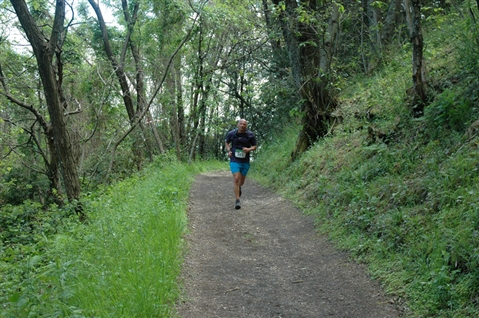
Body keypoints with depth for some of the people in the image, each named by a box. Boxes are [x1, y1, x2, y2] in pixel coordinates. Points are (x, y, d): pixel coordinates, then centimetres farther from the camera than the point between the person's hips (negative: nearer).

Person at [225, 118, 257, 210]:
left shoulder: (250, 135, -6)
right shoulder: (232, 134, -6)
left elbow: (255, 146, 5)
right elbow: (226, 142, 12)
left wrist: (249, 149, -16)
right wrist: (229, 151, -5)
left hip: (245, 162, 2)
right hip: (234, 161, -2)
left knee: (242, 181, 17)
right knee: (236, 179, -16)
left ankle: (239, 187, 54)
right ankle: (237, 201, -10)